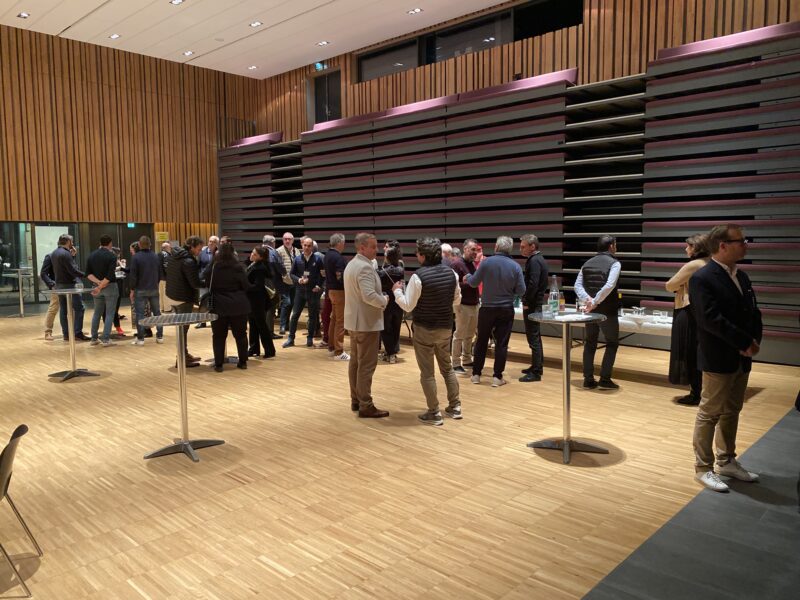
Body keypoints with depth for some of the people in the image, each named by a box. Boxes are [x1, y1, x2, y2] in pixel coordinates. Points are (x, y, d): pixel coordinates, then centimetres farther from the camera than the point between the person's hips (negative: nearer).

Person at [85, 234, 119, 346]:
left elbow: (88, 274, 0)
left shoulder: (92, 255, 6)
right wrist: (100, 287, -15)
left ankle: (94, 338, 18)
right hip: (110, 286, -5)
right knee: (109, 313, 0)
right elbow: (110, 275, -20)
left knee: (97, 313, 16)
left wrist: (98, 282, -9)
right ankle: (106, 339, -3)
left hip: (97, 286, 5)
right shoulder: (112, 256, -11)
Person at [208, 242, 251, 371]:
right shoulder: (238, 267, -7)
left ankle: (218, 364, 7)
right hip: (238, 305, 0)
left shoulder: (213, 267, -4)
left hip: (219, 306, 0)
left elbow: (208, 285, 5)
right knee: (240, 334, 12)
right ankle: (243, 362, 17)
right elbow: (246, 286, -4)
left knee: (218, 336, 8)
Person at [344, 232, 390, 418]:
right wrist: (385, 300, -12)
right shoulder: (365, 267, -19)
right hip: (367, 322, -10)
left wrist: (380, 298, 14)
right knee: (367, 365, -5)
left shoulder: (351, 264, 14)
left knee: (355, 362, 14)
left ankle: (355, 400, 23)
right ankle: (366, 406, 0)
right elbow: (369, 296, -29)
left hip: (355, 320, 10)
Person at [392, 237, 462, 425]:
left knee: (427, 372, 5)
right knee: (447, 367, 20)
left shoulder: (418, 276, -19)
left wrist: (397, 291, 1)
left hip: (424, 329, -6)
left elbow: (408, 306, -15)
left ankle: (434, 413, 10)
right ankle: (455, 406, 25)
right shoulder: (451, 273, -1)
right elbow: (457, 300, 9)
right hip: (446, 327, 6)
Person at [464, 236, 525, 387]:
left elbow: (474, 282, -1)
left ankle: (476, 374, 18)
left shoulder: (486, 262, -10)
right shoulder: (515, 266, -7)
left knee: (481, 341, 12)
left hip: (487, 308, 0)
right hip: (506, 309, 0)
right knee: (501, 343, 6)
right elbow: (521, 290, -4)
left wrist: (467, 277, 21)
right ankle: (497, 377, 7)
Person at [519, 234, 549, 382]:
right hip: (537, 302, 10)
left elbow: (533, 284, -26)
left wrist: (526, 302, -16)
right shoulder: (539, 259, 14)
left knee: (533, 338, -6)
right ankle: (537, 366, 27)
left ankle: (536, 372, -3)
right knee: (535, 336, 17)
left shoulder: (534, 261, -17)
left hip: (532, 305, -10)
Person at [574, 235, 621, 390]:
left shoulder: (587, 263, 10)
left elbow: (578, 285, 0)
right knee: (612, 343, 10)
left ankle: (588, 379, 12)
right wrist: (595, 302, -19)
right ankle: (605, 379, 5)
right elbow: (609, 286, -24)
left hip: (591, 310, 5)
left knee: (590, 343, 14)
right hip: (607, 310, -5)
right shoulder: (614, 263, -8)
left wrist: (588, 299, -12)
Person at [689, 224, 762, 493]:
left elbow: (753, 312, 13)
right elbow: (711, 319, -23)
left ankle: (727, 462, 31)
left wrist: (754, 341, -4)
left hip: (742, 358, 8)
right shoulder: (702, 278, -15)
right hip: (718, 359, -8)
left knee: (731, 412, 17)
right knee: (709, 414, 2)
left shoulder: (742, 277, 11)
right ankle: (703, 468, 13)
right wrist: (745, 343, -19)